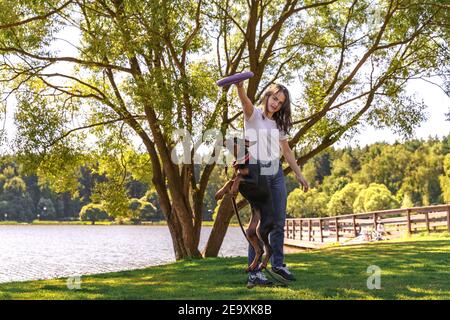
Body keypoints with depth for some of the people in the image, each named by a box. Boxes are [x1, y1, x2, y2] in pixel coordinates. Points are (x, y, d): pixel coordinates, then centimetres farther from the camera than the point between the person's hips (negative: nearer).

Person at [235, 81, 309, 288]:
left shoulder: (279, 124, 15)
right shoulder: (254, 115, -2)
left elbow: (286, 150, 20)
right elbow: (245, 102, -25)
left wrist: (299, 174, 17)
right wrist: (240, 87, -47)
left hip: (276, 174, 6)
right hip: (257, 174, -6)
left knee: (279, 221, 7)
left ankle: (277, 265, 21)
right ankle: (254, 273, -8)